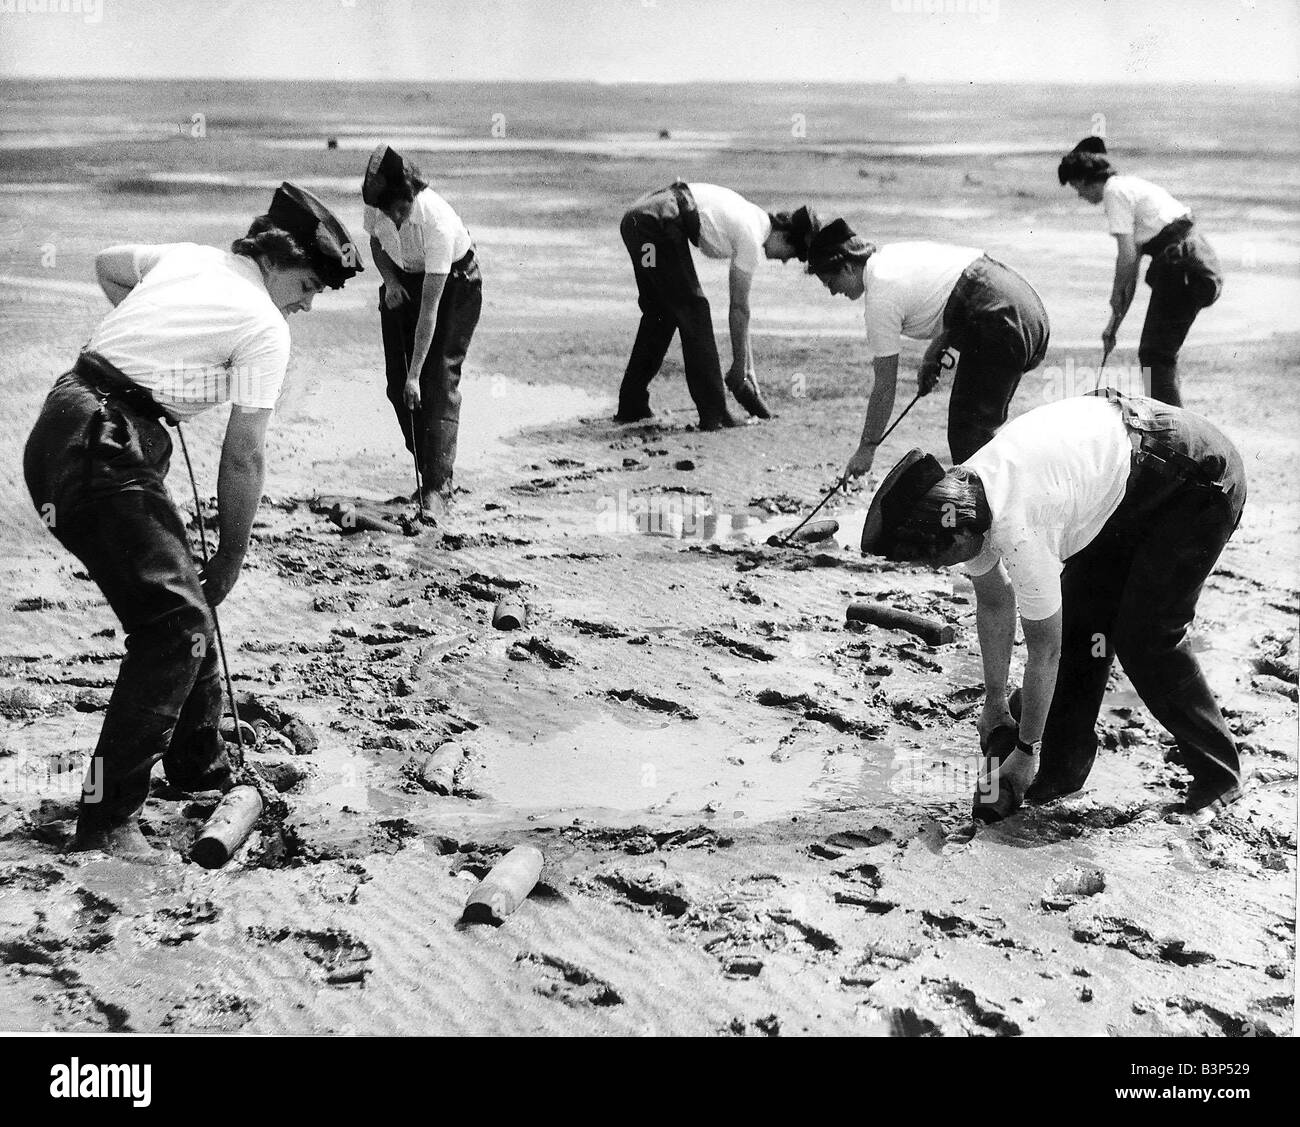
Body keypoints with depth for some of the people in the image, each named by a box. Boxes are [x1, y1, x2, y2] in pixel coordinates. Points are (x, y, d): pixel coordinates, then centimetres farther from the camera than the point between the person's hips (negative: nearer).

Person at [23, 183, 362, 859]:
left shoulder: (187, 257, 17)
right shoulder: (265, 329, -7)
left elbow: (106, 266, 36)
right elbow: (243, 459, -6)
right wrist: (230, 562, 4)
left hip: (59, 434, 10)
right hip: (100, 453, -10)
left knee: (183, 601, 17)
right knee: (178, 620, -12)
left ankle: (198, 766, 30)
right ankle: (107, 822, -12)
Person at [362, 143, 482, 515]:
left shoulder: (437, 222, -37)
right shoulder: (376, 203, -21)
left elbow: (430, 308, -37)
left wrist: (415, 375, -37)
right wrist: (389, 280, -15)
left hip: (453, 282, -6)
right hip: (403, 279, 6)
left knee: (440, 382, -15)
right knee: (397, 383, 1)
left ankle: (437, 488, -17)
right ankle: (429, 473, 12)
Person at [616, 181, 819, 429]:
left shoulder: (753, 217, 18)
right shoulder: (752, 238, -7)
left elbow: (740, 305, 20)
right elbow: (739, 308, -3)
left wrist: (748, 365, 21)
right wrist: (739, 369, 4)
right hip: (658, 225, -10)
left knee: (659, 315, 20)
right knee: (694, 312, -4)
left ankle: (631, 407, 26)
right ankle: (714, 413, -2)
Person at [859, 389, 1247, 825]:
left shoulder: (1017, 531, -33)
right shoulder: (957, 499, -7)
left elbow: (1045, 650, -21)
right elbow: (993, 604, 9)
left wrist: (1026, 752, -9)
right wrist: (994, 703, 15)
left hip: (1197, 482, -9)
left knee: (1146, 639, -9)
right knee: (1078, 616, 3)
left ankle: (1218, 779, 8)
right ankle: (1063, 772, 12)